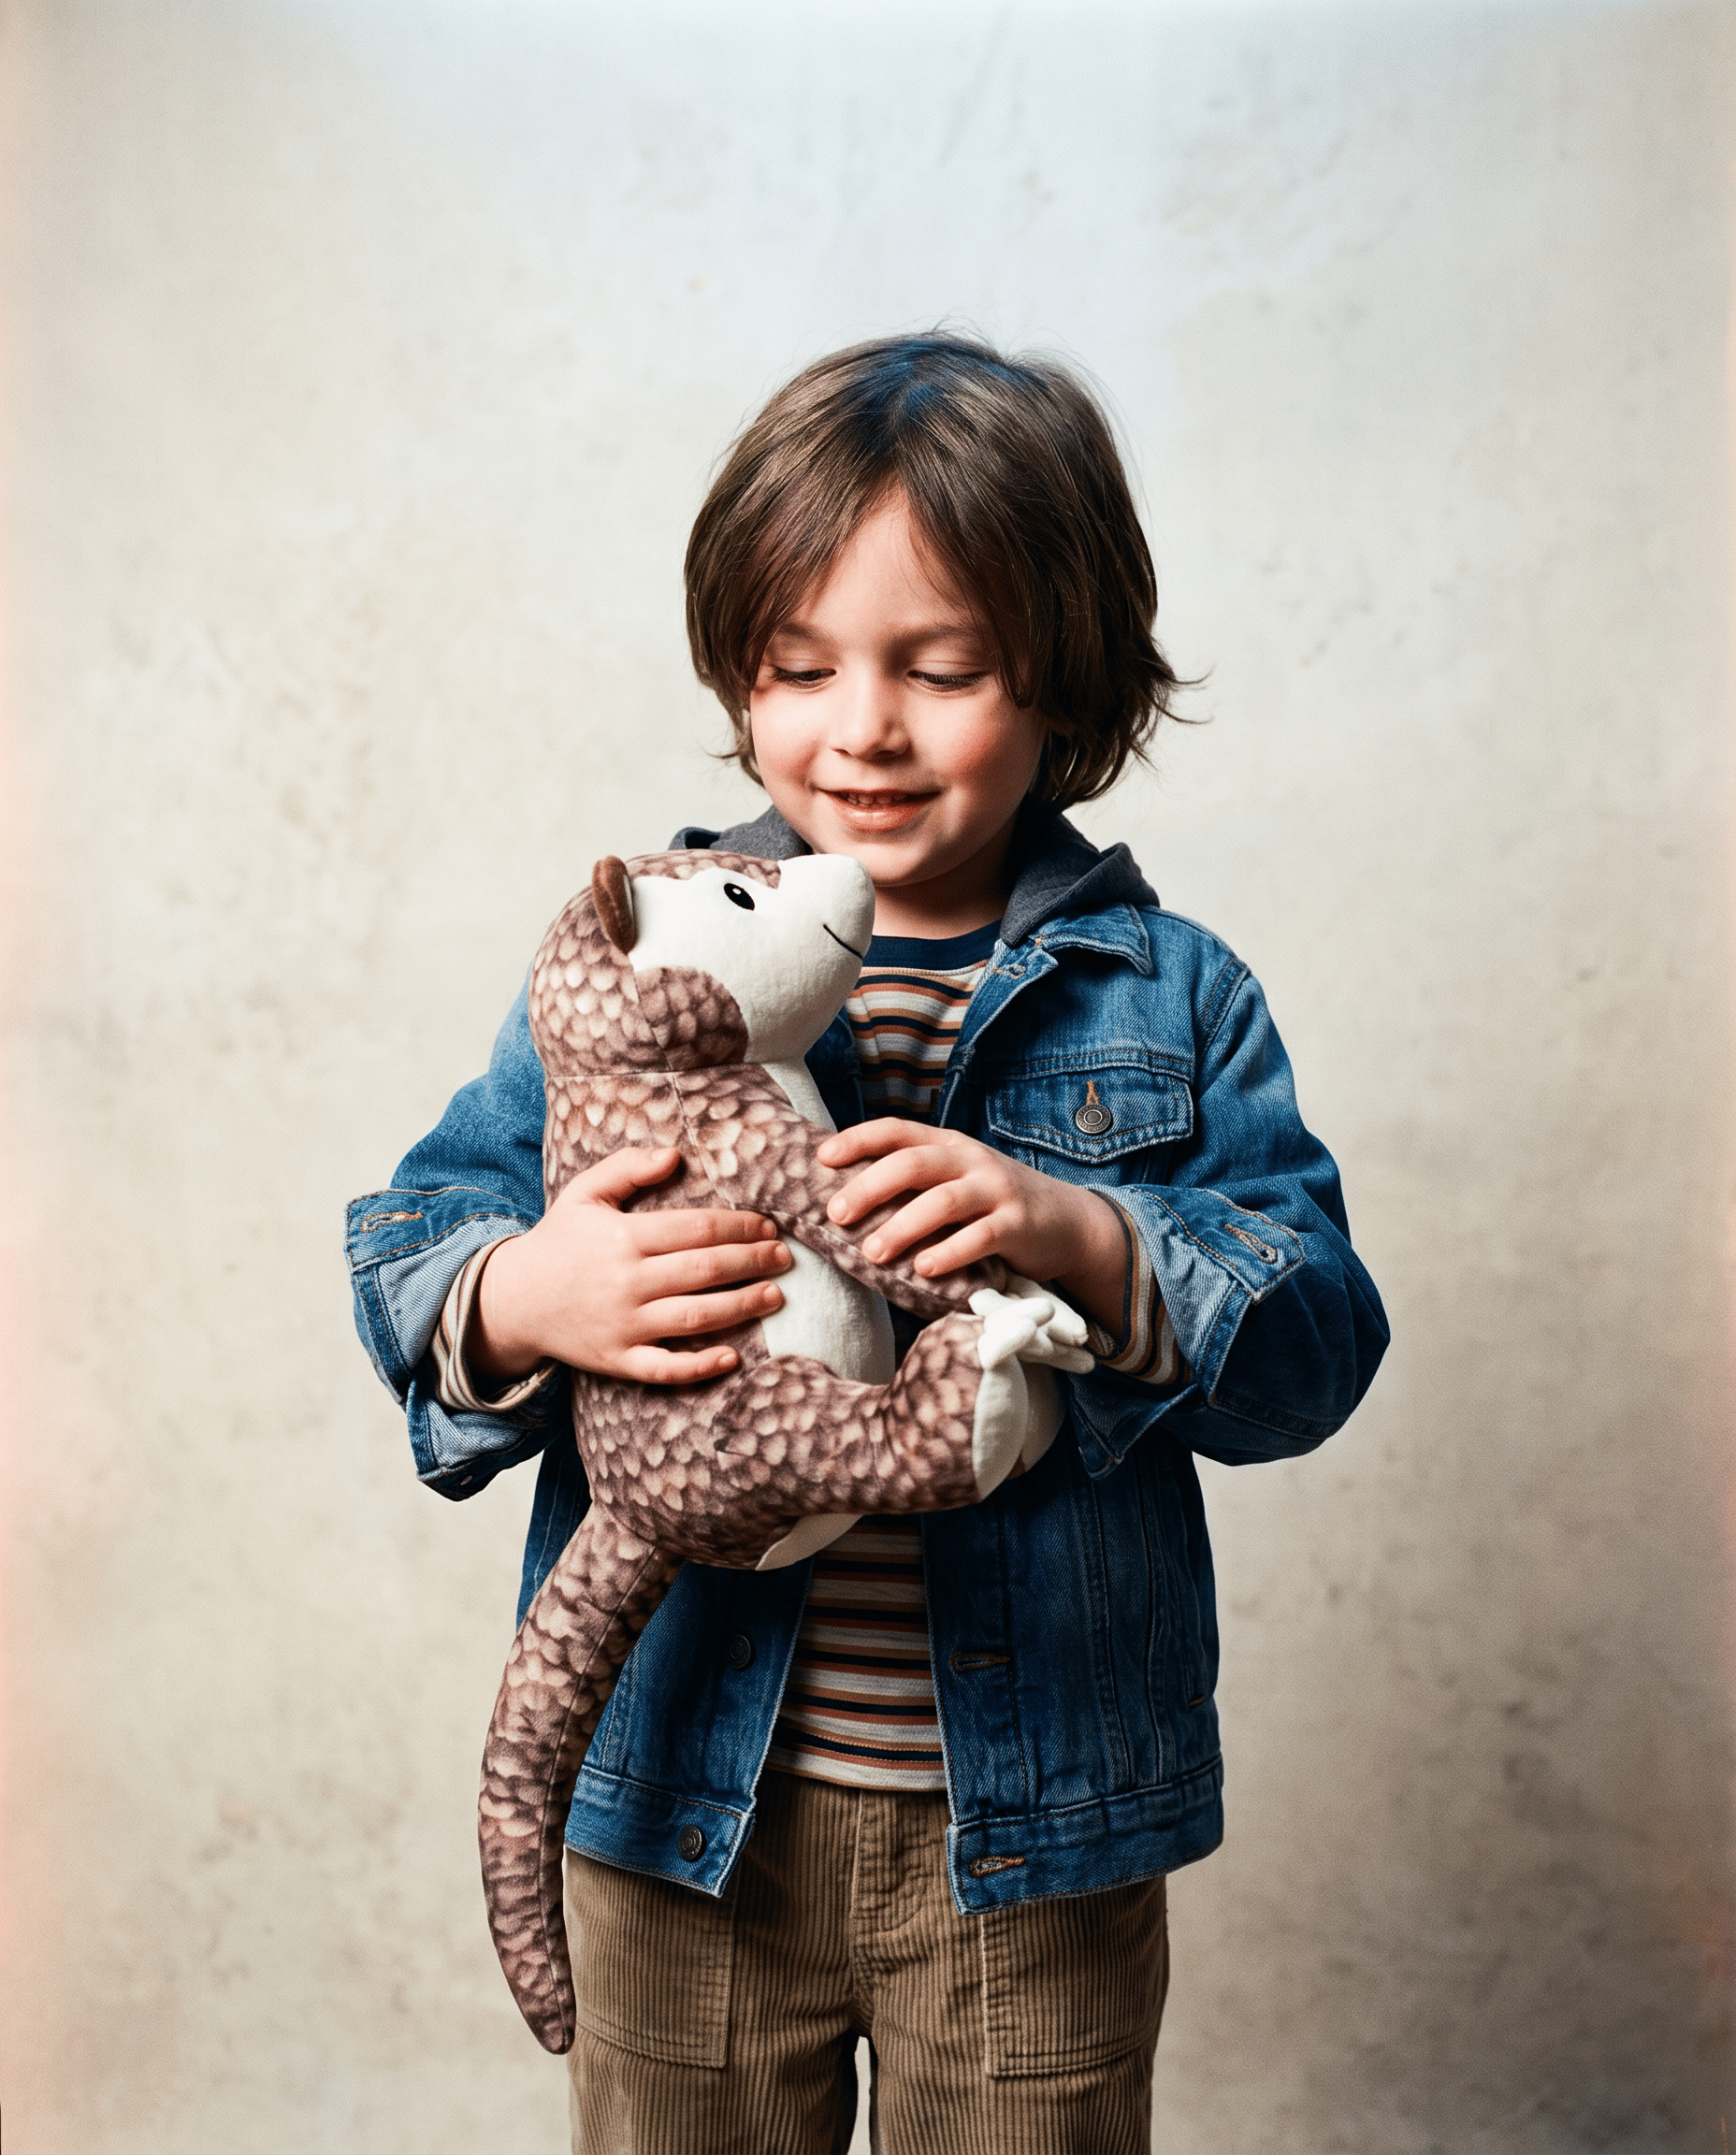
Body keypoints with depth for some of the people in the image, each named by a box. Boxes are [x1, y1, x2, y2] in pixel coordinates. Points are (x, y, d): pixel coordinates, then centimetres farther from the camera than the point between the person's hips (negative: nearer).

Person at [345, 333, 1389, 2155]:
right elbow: (410, 1239, -2)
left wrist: (1084, 1236, -27)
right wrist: (520, 1298, -25)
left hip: (1034, 1826, 0)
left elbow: (1317, 1338, -9)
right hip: (680, 1803, 1)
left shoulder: (1170, 998, -3)